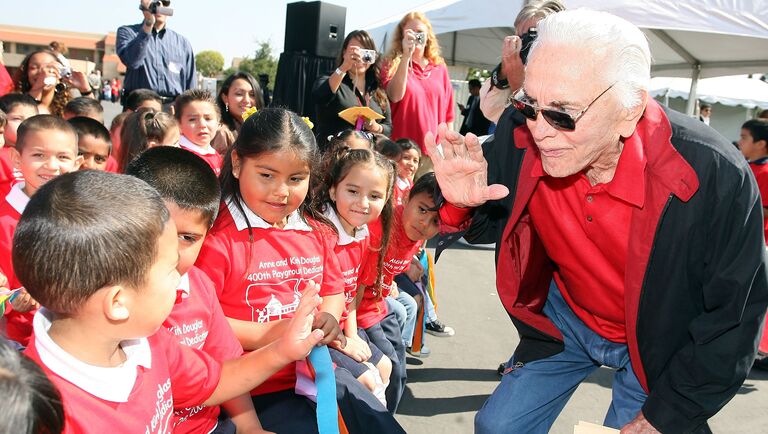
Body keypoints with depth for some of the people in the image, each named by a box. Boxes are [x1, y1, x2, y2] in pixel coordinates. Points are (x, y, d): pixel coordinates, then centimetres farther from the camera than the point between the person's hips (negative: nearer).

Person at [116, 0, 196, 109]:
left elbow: (191, 84, 12)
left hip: (173, 107, 2)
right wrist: (148, 24, -12)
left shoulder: (182, 43, 14)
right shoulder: (127, 32, 10)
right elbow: (131, 60, -11)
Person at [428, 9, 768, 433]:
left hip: (659, 341, -2)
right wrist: (461, 204, -28)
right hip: (567, 316, 3)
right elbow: (490, 224, -3)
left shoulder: (715, 176, -30)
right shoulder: (523, 144, -22)